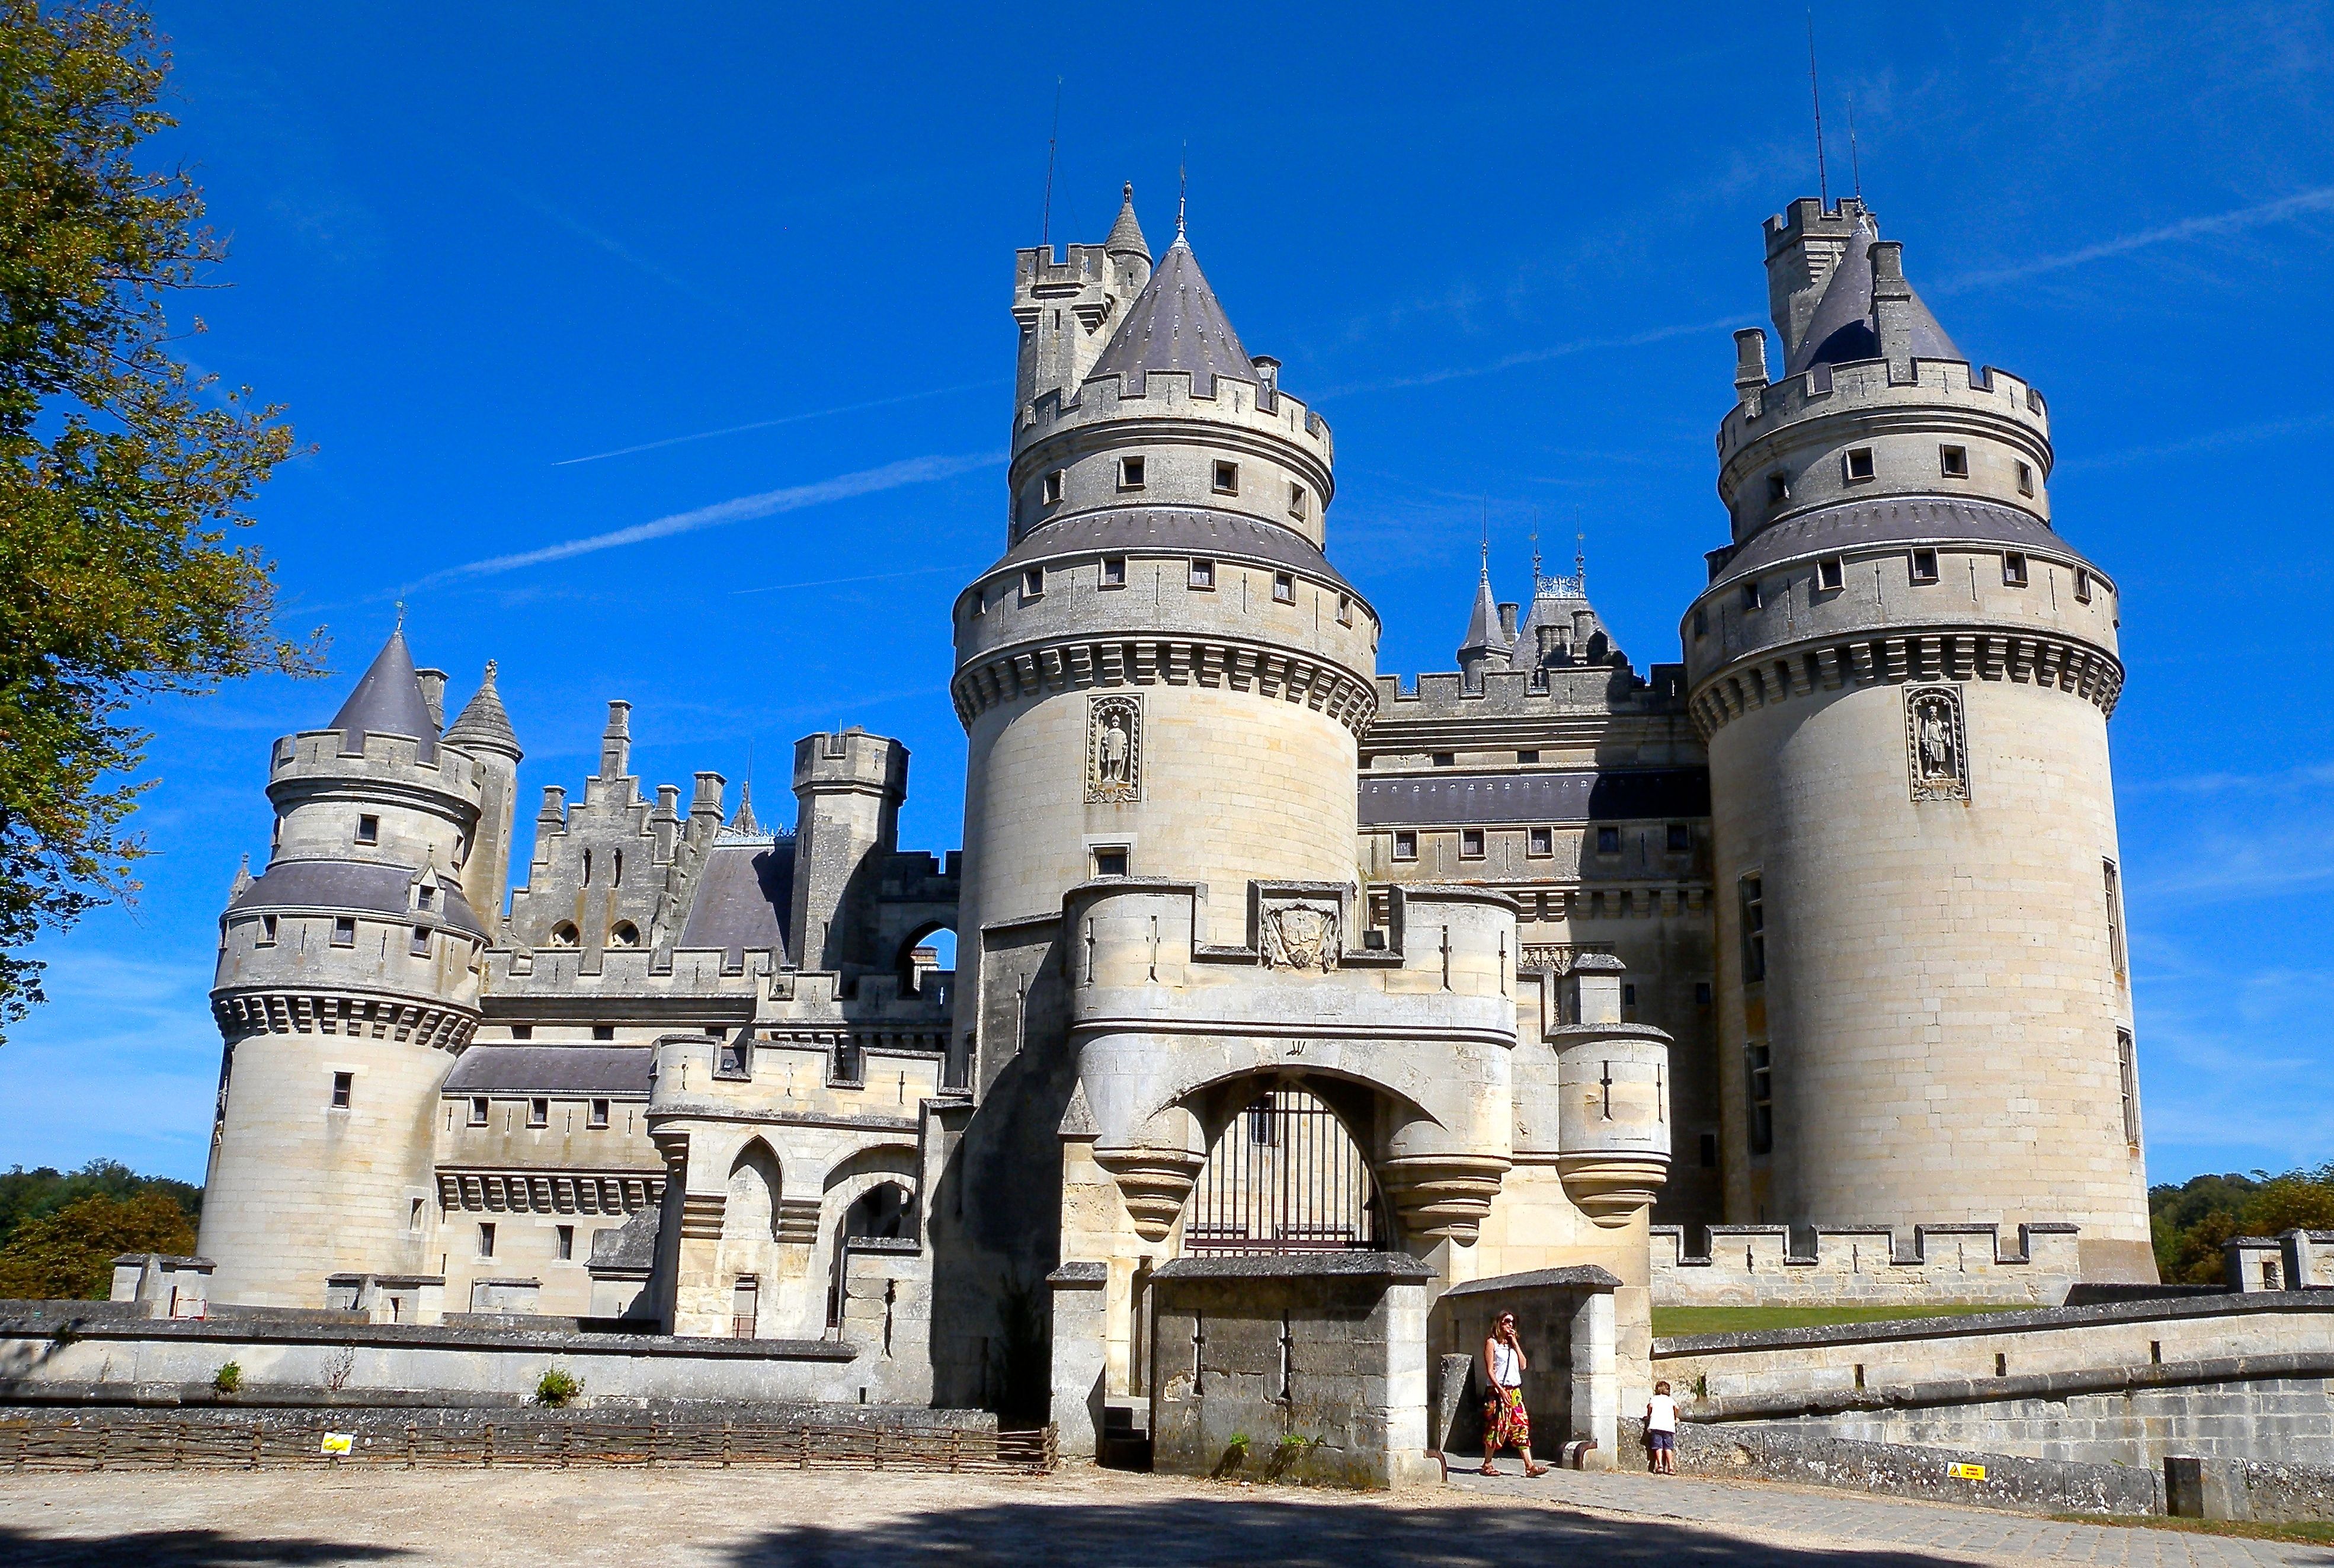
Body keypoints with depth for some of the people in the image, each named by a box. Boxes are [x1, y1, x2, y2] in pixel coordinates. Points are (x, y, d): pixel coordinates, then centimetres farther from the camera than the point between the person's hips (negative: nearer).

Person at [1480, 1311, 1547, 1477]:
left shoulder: (1513, 1343, 18)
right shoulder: (1492, 1343, 0)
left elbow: (1523, 1365, 8)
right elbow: (1489, 1370, -7)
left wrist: (1515, 1343, 3)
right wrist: (1501, 1390, -16)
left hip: (1515, 1391, 6)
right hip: (1497, 1390, -6)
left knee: (1522, 1426, -3)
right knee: (1496, 1426, -4)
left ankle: (1529, 1466, -7)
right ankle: (1487, 1465, 7)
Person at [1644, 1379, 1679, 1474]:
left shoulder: (1654, 1399, 16)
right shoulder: (1670, 1400, 19)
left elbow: (1650, 1406, -4)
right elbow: (1676, 1407, 1)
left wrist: (1649, 1416, 12)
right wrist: (1676, 1418, 17)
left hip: (1656, 1426, -1)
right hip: (1669, 1426, 1)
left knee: (1658, 1446, -3)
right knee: (1668, 1447, 4)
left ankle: (1660, 1465, -17)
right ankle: (1670, 1467, -3)